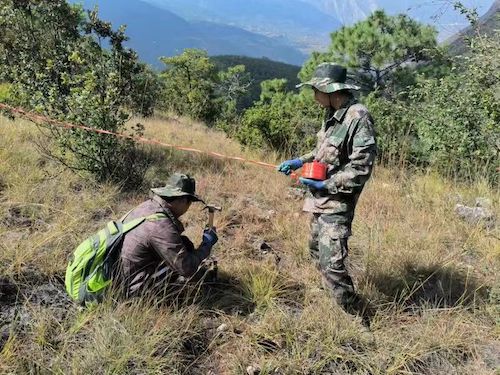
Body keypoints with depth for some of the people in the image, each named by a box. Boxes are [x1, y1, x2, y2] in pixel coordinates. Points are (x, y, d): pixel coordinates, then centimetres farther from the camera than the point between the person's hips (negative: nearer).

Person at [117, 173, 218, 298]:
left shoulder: (146, 205, -4)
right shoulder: (161, 226, -29)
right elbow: (187, 269, -24)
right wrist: (207, 243, -9)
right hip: (135, 289, -9)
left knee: (182, 244, 11)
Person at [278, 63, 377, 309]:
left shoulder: (358, 117, -20)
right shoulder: (333, 115, 8)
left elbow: (361, 167, -22)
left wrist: (326, 185, -18)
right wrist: (300, 161, 13)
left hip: (337, 203, -10)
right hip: (320, 199, 10)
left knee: (331, 262, -10)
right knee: (317, 251, 21)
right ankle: (332, 296, 39)